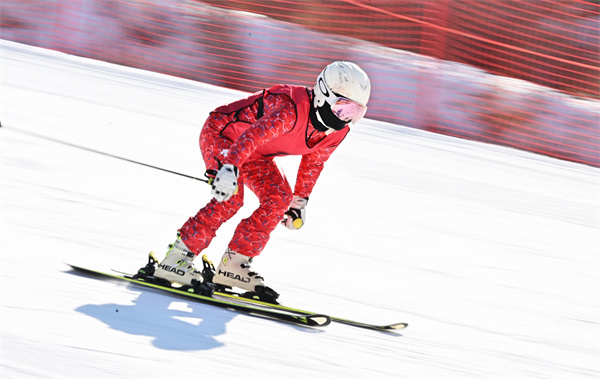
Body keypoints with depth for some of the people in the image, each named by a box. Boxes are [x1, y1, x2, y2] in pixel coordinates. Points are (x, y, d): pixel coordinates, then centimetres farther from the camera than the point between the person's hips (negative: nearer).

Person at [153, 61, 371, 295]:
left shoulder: (336, 133, -10)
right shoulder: (291, 110, -37)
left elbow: (313, 162, 9)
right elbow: (253, 135, -47)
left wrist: (300, 200, 15)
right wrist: (229, 168, -58)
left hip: (255, 152, 9)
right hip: (221, 134, -9)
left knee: (279, 199, -5)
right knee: (230, 199, -25)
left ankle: (233, 265, 0)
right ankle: (178, 257, -18)